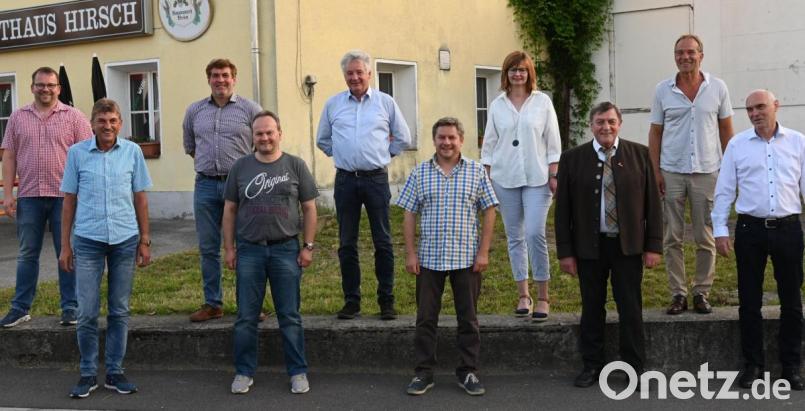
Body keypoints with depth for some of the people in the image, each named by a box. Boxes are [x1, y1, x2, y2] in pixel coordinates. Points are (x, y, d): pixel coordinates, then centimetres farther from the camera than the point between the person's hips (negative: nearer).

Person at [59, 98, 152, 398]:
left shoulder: (132, 152, 3)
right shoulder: (77, 153, 1)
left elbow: (140, 198, 8)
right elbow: (69, 200, 5)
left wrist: (145, 241, 6)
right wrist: (65, 246, 4)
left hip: (125, 239, 1)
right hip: (88, 241, -1)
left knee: (119, 310, 8)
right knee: (87, 312, 0)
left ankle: (115, 372, 18)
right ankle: (88, 374, 13)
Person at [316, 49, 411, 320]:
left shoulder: (385, 103, 5)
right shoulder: (333, 104, 9)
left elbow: (403, 138, 14)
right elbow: (322, 140, 21)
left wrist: (383, 155, 9)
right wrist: (340, 155, 12)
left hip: (376, 178, -1)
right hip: (345, 179, 2)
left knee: (383, 242, 0)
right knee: (347, 244, 4)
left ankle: (386, 301, 7)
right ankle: (351, 301, 12)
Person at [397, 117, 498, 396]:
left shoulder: (477, 172, 2)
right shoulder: (419, 174, 4)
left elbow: (489, 212, 1)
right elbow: (409, 216, 4)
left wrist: (483, 252, -5)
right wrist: (410, 253, -2)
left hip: (467, 259, -1)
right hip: (429, 259, 1)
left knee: (468, 319, 7)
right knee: (426, 319, 6)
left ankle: (468, 372, 17)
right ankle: (423, 373, 15)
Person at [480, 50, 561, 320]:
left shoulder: (542, 102, 3)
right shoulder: (497, 105, 8)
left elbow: (552, 141, 3)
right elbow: (489, 143, 11)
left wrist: (554, 174, -3)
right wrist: (486, 175, 6)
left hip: (537, 178, -2)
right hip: (505, 179, 3)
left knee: (535, 233, -13)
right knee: (515, 237, 6)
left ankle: (542, 297, -3)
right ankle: (523, 295, 15)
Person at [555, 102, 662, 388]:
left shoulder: (639, 154, 1)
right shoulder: (572, 159, 0)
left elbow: (652, 202, 2)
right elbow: (562, 209, 1)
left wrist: (654, 245, -2)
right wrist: (565, 251, -2)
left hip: (628, 245, 0)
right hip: (588, 246, 0)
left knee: (631, 309, 4)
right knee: (592, 308, 9)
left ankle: (634, 369, 15)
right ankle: (592, 366, 22)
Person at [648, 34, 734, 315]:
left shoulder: (718, 88, 2)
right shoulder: (663, 90, 3)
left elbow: (726, 129, 8)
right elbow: (655, 133, 5)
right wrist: (655, 171, -3)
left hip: (707, 173, 0)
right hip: (671, 173, 0)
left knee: (706, 239, 4)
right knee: (672, 239, 3)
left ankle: (702, 293, 14)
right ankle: (678, 294, 11)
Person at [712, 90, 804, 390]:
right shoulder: (737, 145, 4)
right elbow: (724, 190, 5)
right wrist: (720, 229, 0)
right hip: (750, 230, 0)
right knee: (749, 300, 6)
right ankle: (753, 364, 18)